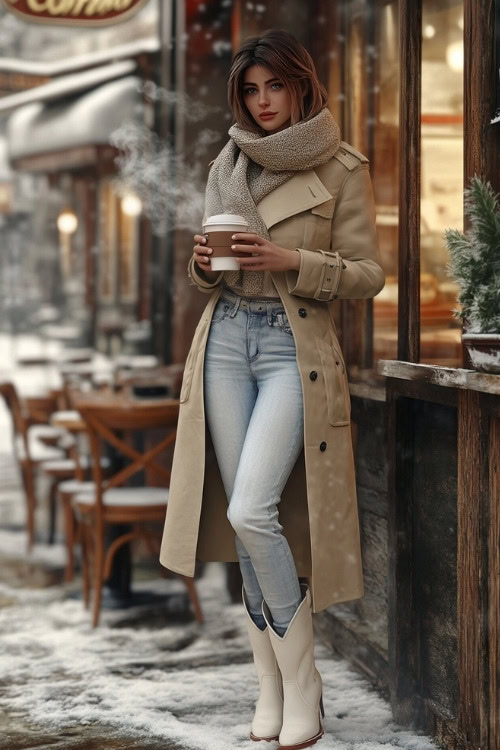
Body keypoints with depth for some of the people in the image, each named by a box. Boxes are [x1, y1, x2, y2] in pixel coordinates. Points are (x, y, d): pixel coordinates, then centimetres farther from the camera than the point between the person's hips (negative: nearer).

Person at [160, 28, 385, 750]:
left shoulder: (342, 169, -1)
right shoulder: (226, 167, 14)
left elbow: (367, 274, -3)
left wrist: (292, 260, -16)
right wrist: (203, 262, -2)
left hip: (296, 349, -5)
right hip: (227, 341, 5)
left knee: (252, 511, -17)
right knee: (243, 518, 3)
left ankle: (302, 685, -2)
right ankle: (271, 685, 14)